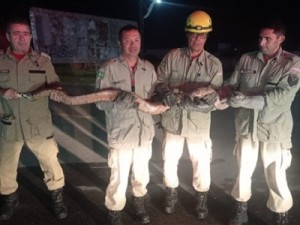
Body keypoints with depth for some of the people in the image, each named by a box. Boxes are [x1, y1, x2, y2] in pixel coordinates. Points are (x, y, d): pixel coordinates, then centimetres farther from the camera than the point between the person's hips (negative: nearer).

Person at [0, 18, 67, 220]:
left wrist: (53, 89, -20)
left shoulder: (43, 60, -2)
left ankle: (57, 199, 30)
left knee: (51, 164, 6)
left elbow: (56, 86, 1)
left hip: (39, 125, -1)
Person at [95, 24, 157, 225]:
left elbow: (154, 97, 9)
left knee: (142, 175, 22)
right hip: (121, 134, -4)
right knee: (119, 180, 4)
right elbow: (100, 101, -14)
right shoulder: (109, 68, -10)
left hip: (145, 133, 5)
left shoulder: (149, 67, 5)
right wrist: (118, 102, -31)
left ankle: (140, 206, 48)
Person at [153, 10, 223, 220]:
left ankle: (202, 199, 38)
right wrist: (165, 93, -23)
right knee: (170, 162, 16)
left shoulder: (214, 64, -9)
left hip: (198, 124, -1)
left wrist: (188, 101, -28)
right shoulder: (172, 56, -4)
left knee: (202, 164, 11)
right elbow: (159, 81, -1)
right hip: (173, 120, 2)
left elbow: (213, 99, -13)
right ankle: (171, 195, 42)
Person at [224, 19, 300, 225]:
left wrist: (246, 101, -27)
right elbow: (231, 85, 1)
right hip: (246, 126, 3)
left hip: (273, 130, -3)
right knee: (243, 171, 17)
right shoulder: (246, 59, 1)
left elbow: (281, 96, -21)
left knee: (276, 178, 8)